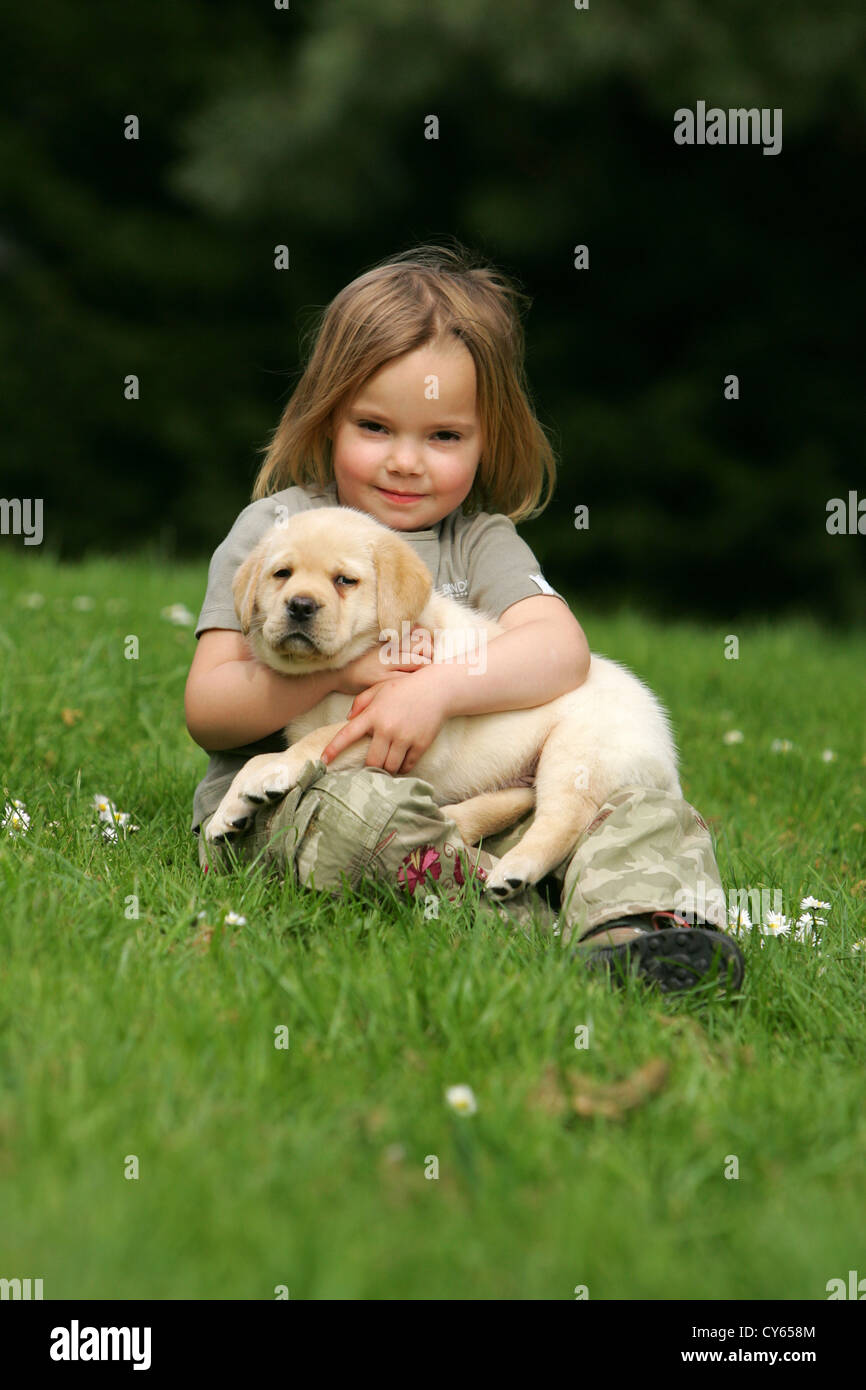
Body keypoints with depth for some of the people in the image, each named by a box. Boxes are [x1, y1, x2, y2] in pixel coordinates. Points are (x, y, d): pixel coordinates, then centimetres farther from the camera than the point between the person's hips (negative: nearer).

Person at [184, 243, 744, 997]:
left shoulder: (482, 541, 12)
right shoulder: (277, 528, 5)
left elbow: (563, 650, -9)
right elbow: (207, 714, -3)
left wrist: (437, 686, -25)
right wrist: (336, 669, -18)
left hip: (469, 802, 3)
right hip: (282, 799, -3)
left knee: (648, 815, -15)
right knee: (367, 809, -38)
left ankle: (642, 928, -44)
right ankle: (548, 929, -34)